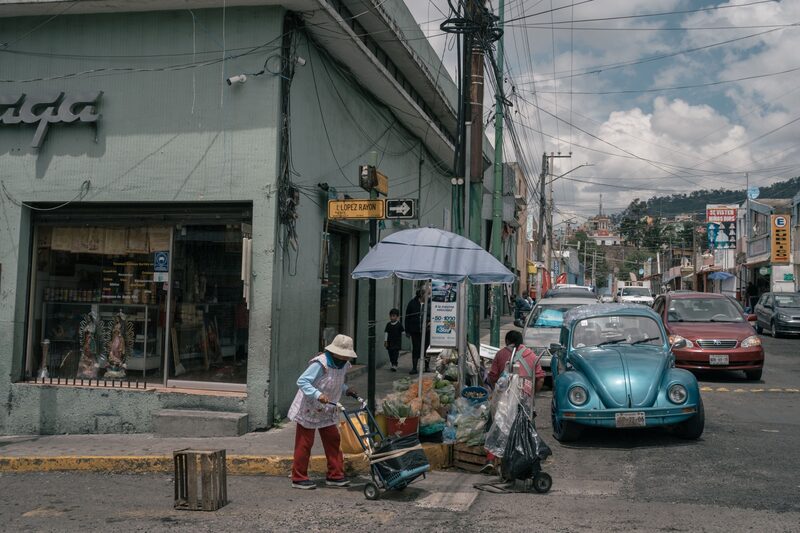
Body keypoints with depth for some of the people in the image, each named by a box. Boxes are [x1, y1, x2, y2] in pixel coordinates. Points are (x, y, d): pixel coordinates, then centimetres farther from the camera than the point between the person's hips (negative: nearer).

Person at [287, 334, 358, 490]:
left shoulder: (343, 365, 1)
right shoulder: (320, 364, -25)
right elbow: (302, 381, -29)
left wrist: (346, 389, -1)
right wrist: (318, 395, -41)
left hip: (326, 411, 8)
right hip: (309, 409, -8)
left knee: (333, 439, 8)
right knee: (304, 443, 0)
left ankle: (335, 475, 17)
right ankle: (299, 478, 11)